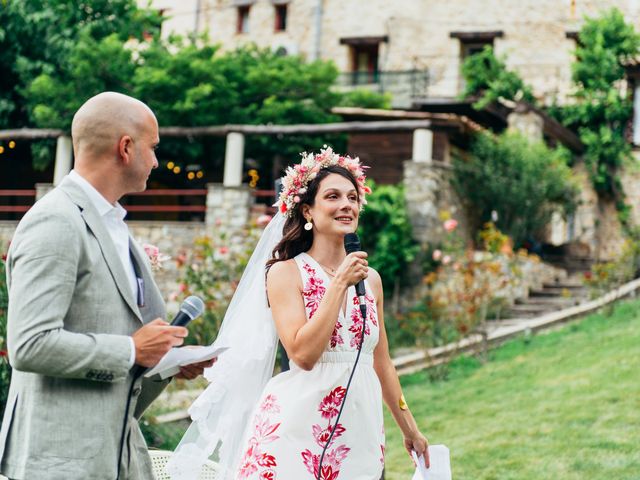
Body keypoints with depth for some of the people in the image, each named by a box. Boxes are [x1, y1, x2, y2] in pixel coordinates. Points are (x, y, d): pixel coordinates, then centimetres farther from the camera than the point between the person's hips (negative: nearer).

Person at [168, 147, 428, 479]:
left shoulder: (370, 278, 10)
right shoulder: (287, 272, -5)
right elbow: (303, 353, -18)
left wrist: (410, 428, 20)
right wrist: (340, 283, -15)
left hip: (359, 427, 5)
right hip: (302, 427, -5)